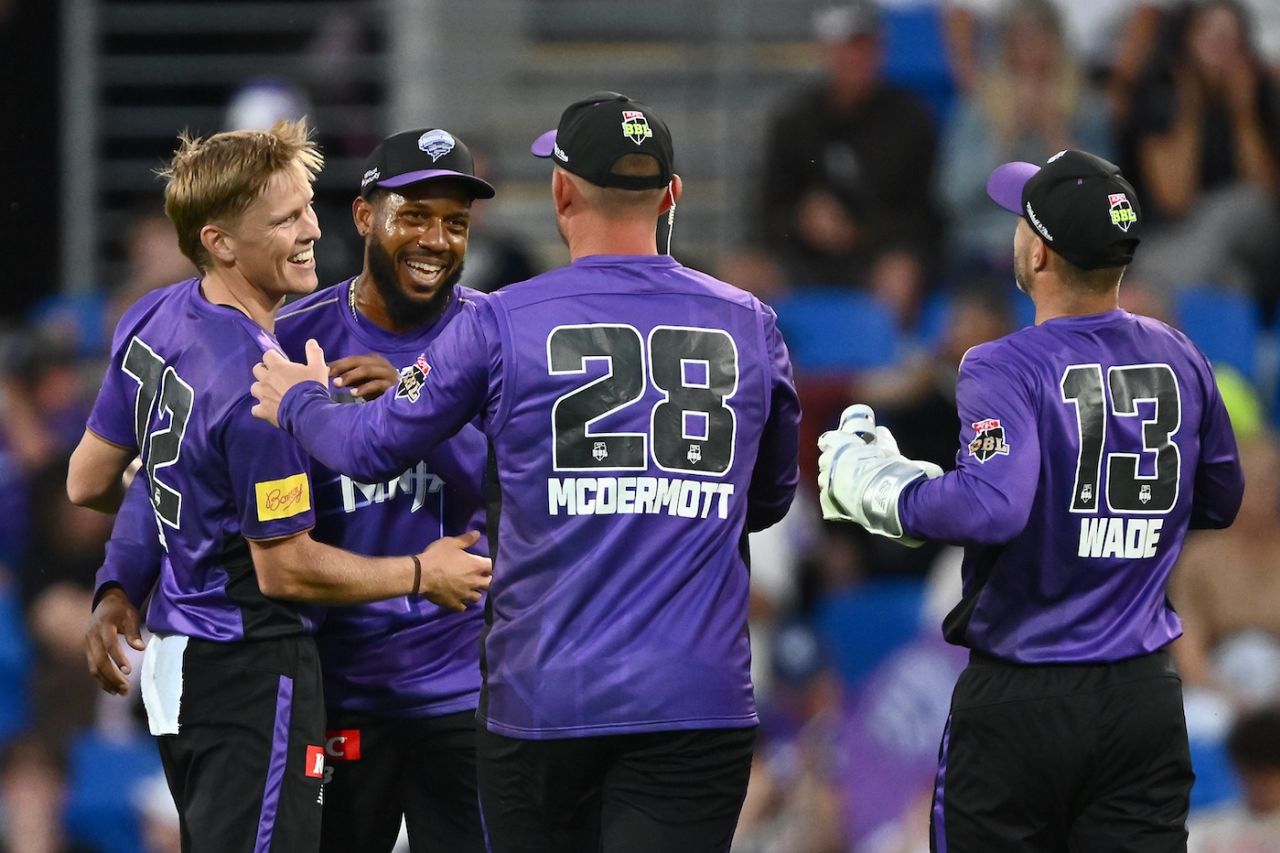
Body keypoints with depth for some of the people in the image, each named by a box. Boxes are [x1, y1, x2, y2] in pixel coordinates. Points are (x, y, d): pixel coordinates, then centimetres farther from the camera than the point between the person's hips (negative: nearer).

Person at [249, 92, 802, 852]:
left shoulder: (502, 323, -2)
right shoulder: (750, 326, 6)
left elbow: (374, 448, 10)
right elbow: (771, 498, 20)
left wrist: (300, 403, 31)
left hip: (543, 697, -1)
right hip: (698, 701, 1)